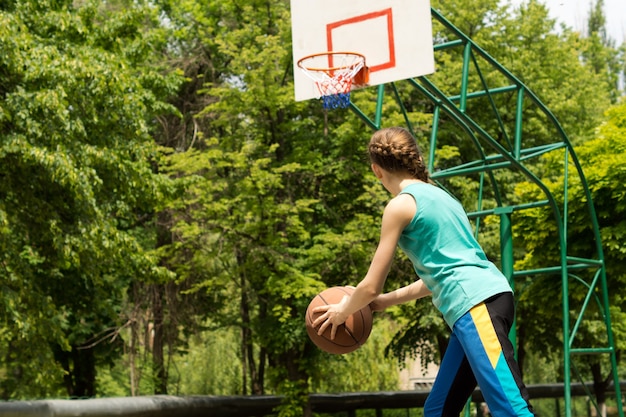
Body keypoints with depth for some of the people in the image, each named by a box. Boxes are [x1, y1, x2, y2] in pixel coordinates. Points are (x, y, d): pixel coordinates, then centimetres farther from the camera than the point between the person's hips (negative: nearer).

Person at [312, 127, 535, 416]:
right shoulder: (437, 195, 23)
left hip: (477, 304, -9)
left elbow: (371, 286, 1)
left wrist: (342, 311, 21)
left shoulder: (401, 205, -3)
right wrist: (389, 300, 38)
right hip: (485, 301, 9)